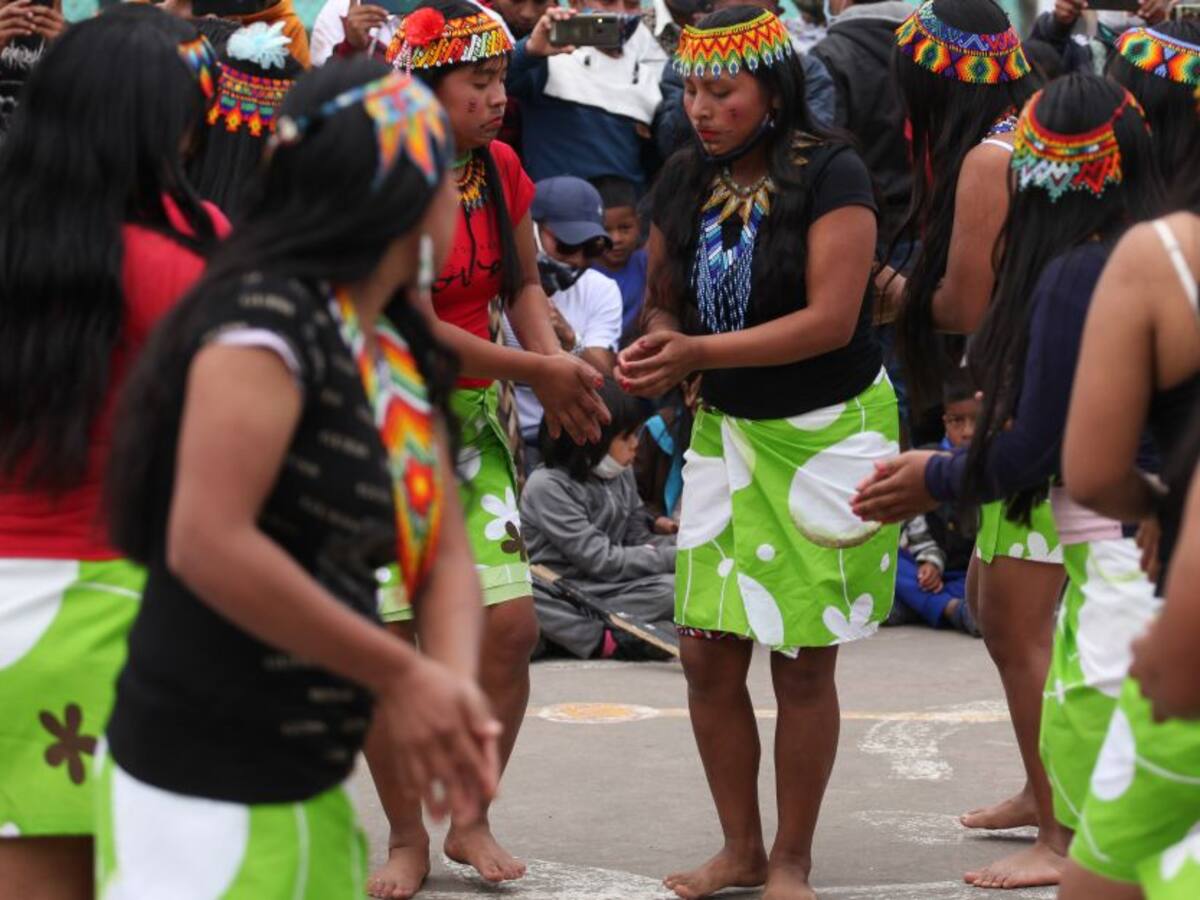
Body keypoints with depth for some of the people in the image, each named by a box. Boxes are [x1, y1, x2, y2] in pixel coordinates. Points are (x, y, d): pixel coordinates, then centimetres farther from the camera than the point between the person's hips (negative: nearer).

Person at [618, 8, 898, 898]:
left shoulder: (831, 176, -15)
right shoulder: (686, 180, 2)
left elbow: (831, 320, -21)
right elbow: (665, 300, 10)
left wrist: (700, 352, -28)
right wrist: (656, 345, -14)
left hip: (828, 432, -5)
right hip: (728, 430, 5)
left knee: (803, 663, 1)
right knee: (709, 652, 2)